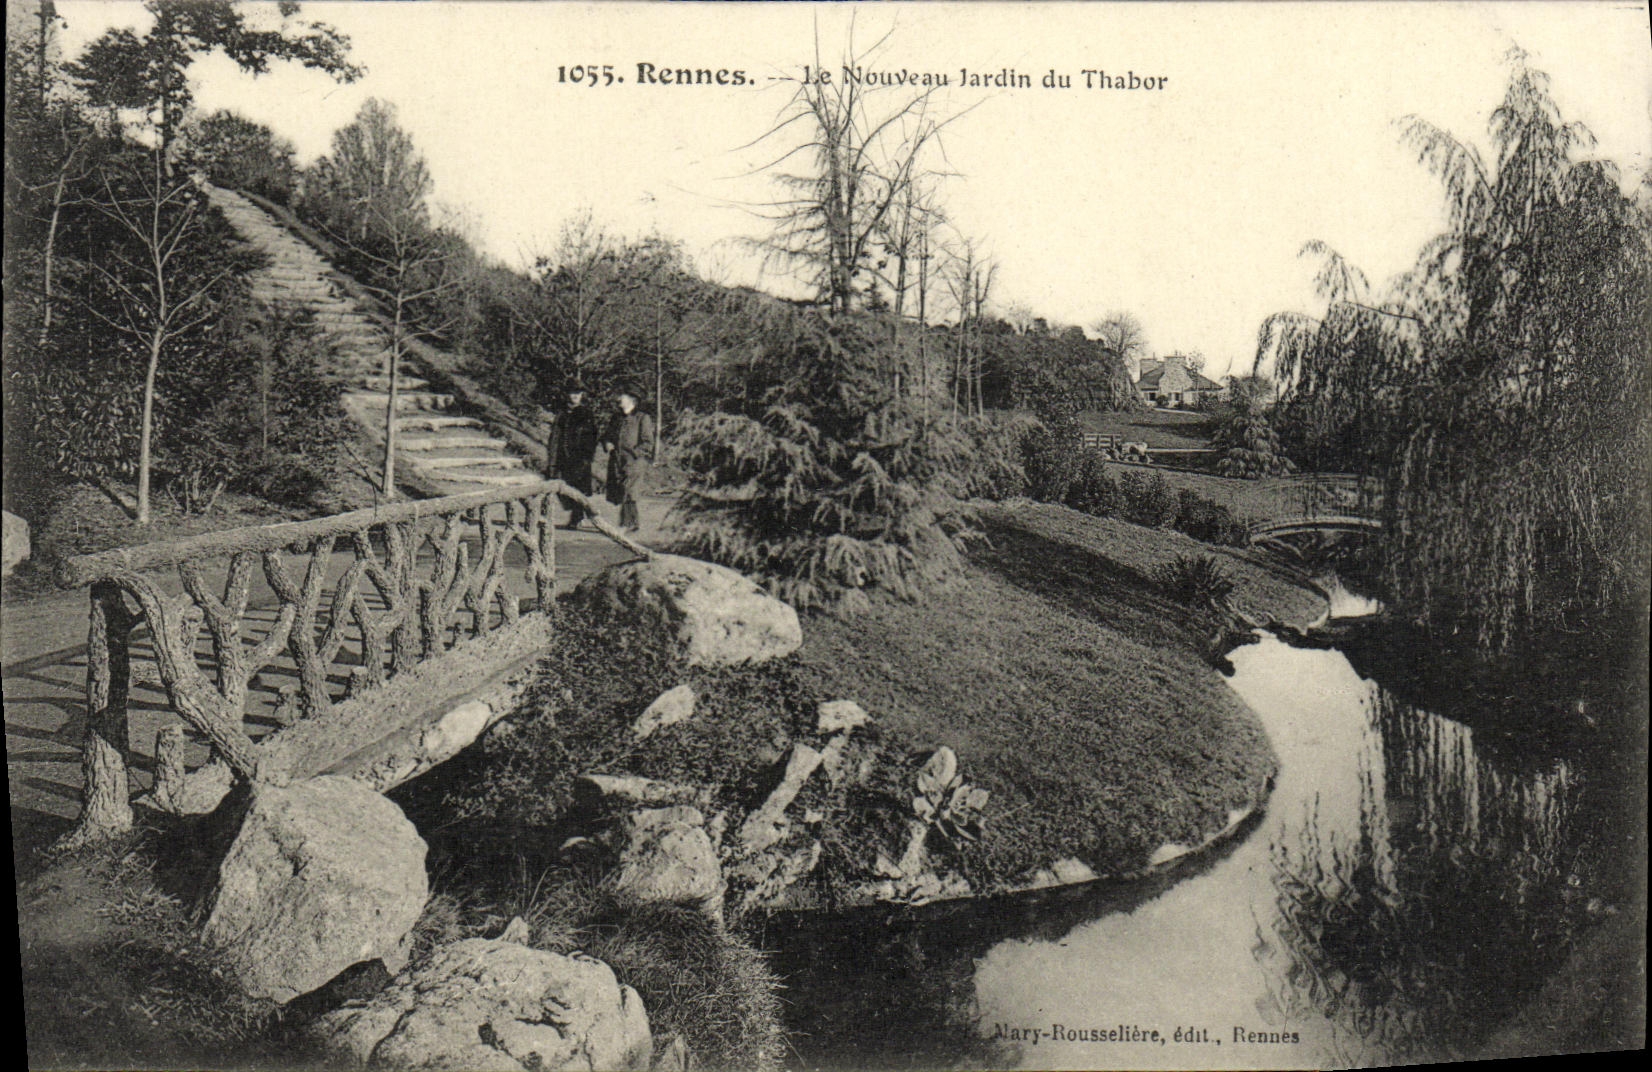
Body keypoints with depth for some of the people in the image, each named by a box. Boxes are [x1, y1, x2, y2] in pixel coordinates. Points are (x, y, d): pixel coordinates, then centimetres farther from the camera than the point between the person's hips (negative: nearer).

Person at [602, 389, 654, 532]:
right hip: (616, 461, 6)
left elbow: (648, 442, -5)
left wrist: (633, 452, -14)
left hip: (633, 462, -6)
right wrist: (607, 443, 3)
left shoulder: (643, 418, 0)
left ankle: (626, 524, -12)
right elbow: (607, 436, 25)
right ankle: (633, 522, 19)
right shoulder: (616, 418, 19)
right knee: (618, 494, 7)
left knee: (628, 493, -13)